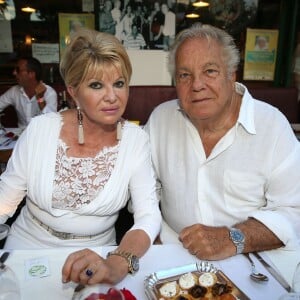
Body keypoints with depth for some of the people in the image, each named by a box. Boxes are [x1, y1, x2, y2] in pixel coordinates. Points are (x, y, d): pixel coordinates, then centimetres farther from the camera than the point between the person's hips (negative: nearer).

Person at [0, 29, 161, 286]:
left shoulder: (136, 140, -10)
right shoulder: (40, 130, -11)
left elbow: (149, 216, -15)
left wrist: (119, 263, -32)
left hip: (95, 259, 1)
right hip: (28, 248, 0)